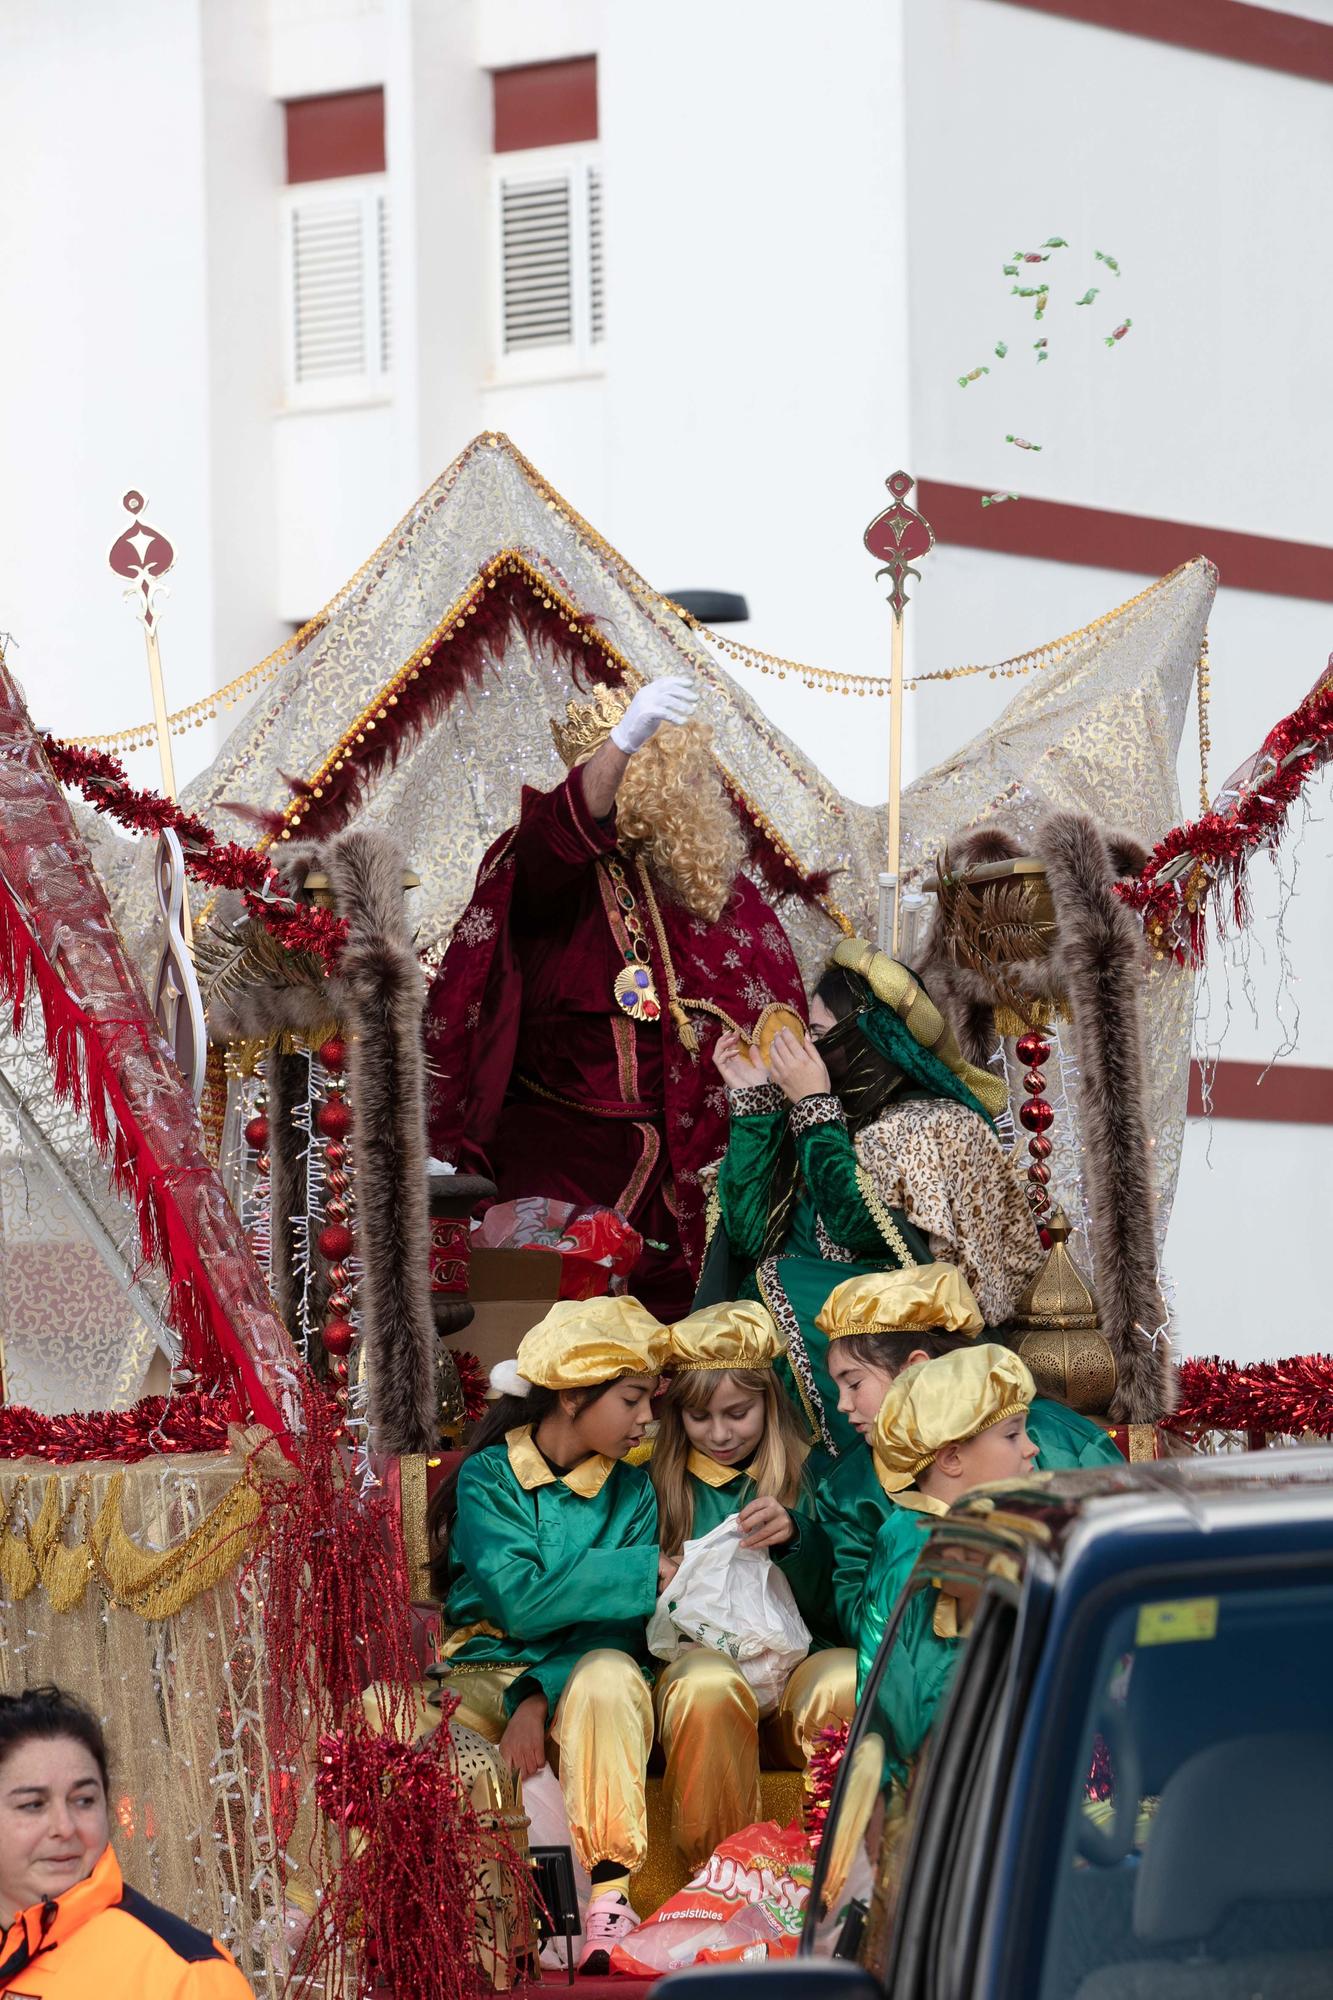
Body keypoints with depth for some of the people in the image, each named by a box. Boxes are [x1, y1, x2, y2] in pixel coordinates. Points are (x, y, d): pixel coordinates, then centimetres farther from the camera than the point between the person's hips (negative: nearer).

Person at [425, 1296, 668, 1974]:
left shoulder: (630, 1490, 7)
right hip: (484, 1668, -1)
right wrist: (646, 1568, -18)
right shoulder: (489, 1476, -1)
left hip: (580, 1670, 1)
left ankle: (609, 1898, -37)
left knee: (608, 1680, -37)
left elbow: (622, 1628, -4)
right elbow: (518, 1600, -17)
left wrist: (541, 1696, -22)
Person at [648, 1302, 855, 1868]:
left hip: (793, 1664, 1)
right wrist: (657, 1584, -13)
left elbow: (832, 1609, 8)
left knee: (847, 1681, -35)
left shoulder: (808, 1477, 13)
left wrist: (796, 1539, -11)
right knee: (709, 1684, -38)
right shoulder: (655, 1482, 12)